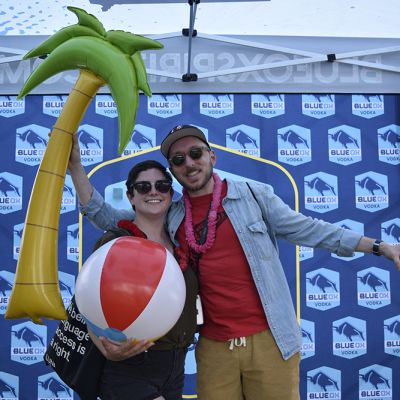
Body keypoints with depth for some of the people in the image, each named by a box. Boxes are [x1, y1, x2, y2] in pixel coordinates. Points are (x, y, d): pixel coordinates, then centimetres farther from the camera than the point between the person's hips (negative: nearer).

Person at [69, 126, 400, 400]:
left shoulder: (254, 195, -1)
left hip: (269, 339, -2)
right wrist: (74, 163, 2)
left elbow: (307, 229, 2)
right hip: (213, 347, 2)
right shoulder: (170, 217, 5)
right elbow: (105, 216, 11)